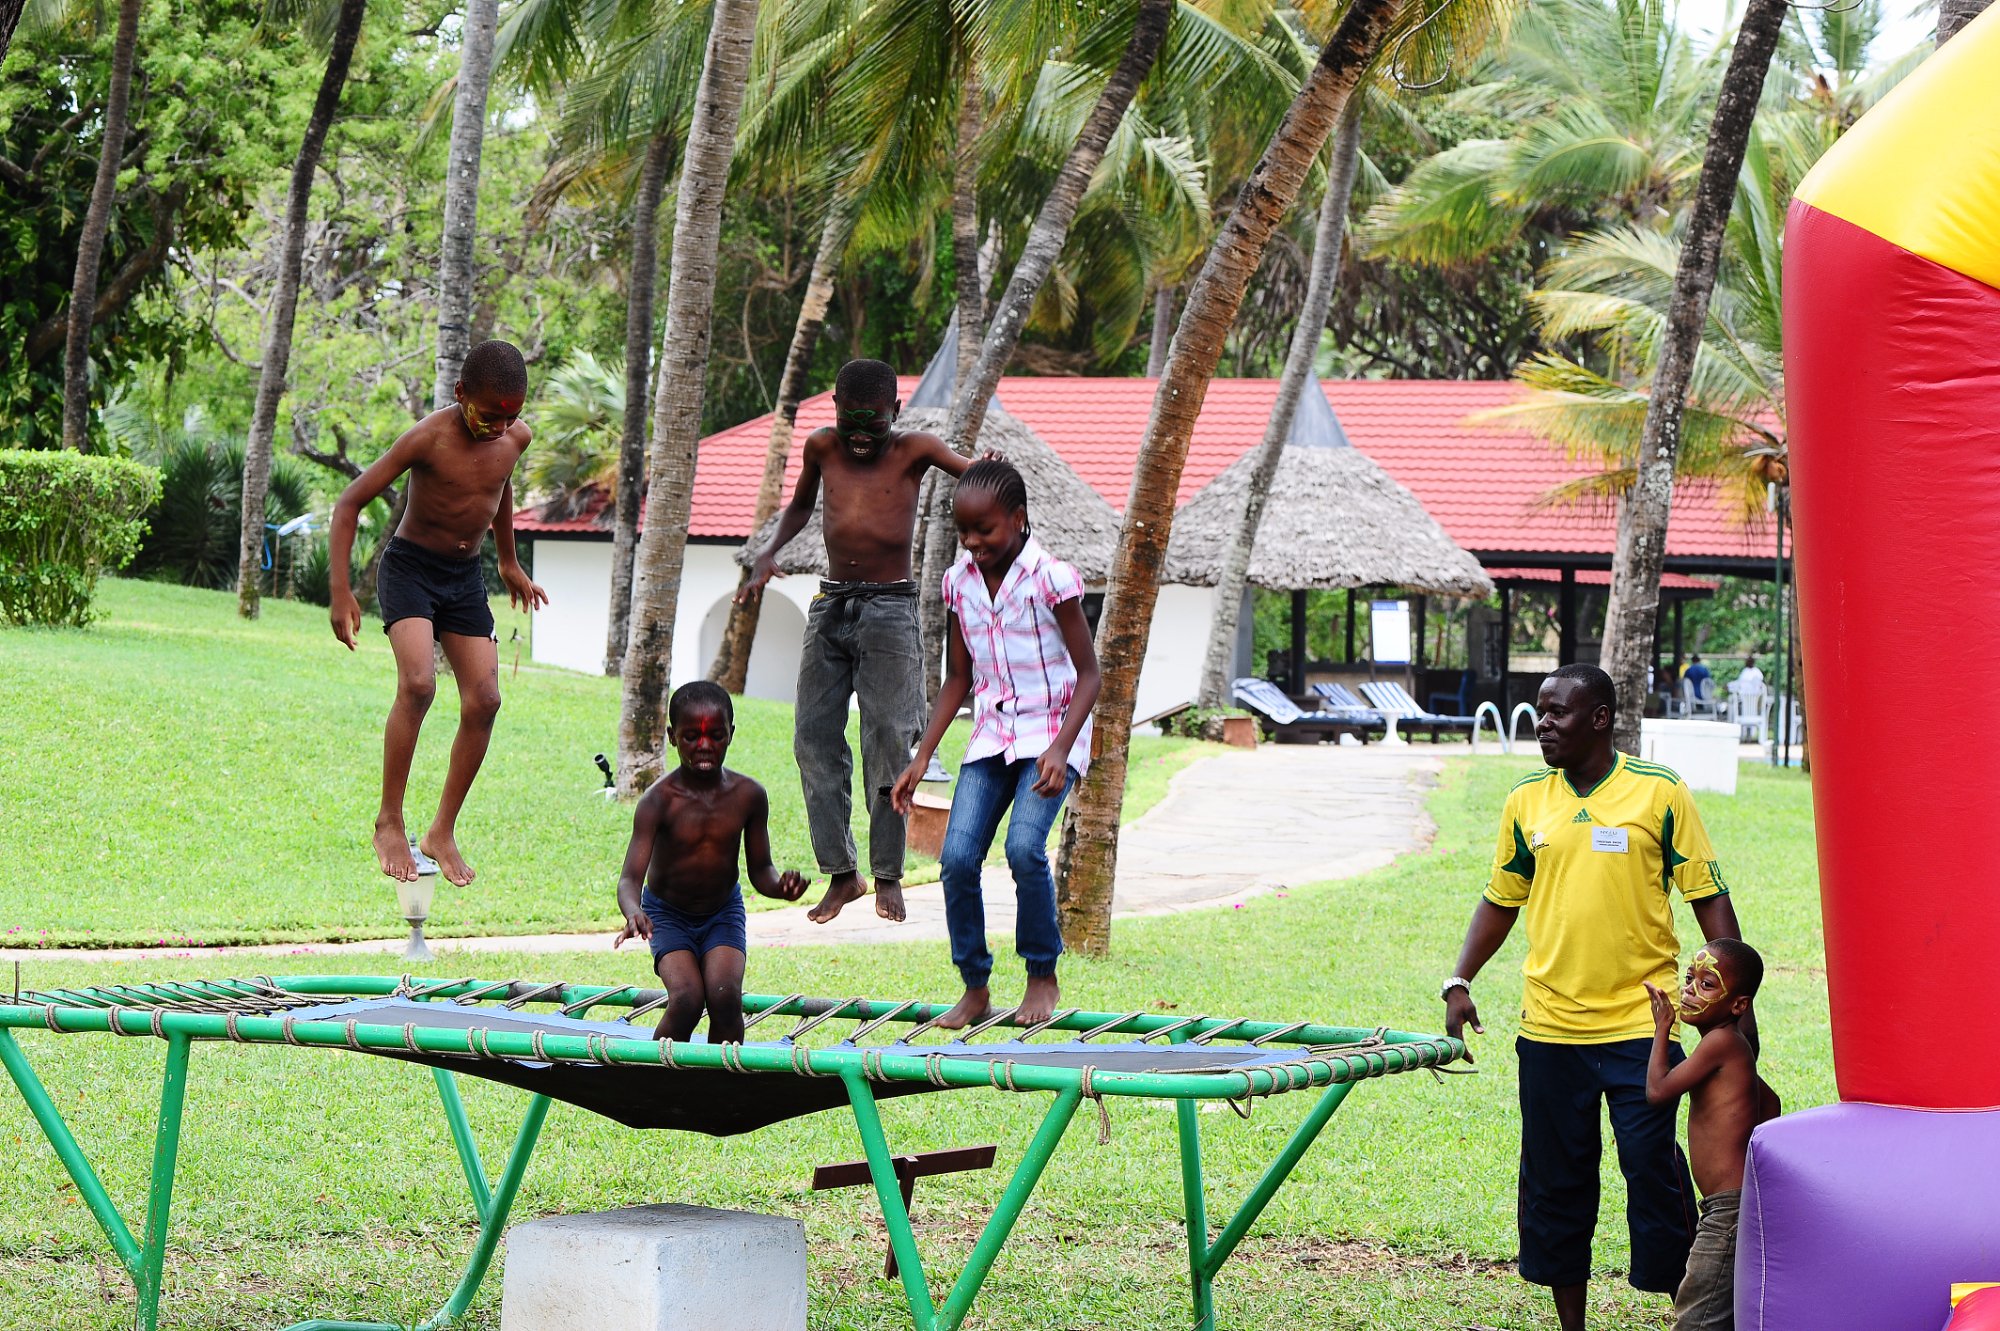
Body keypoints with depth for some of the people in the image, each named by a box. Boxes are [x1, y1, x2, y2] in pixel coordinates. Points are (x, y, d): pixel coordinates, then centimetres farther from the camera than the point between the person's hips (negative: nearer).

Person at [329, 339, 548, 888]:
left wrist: (509, 562, 30)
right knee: (417, 683, -26)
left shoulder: (516, 437, -4)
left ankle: (442, 833, 7)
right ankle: (389, 822, -14)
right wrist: (341, 592, -21)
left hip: (466, 576, 6)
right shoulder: (429, 437, -21)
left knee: (483, 701, -5)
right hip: (410, 567, -6)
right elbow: (349, 503, -16)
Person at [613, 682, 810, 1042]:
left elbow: (759, 869, -3)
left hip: (724, 912, 2)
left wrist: (780, 886, -27)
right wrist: (633, 912, -53)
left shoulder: (749, 795, -13)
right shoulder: (660, 799, -23)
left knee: (725, 996, -21)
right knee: (686, 998, -23)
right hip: (668, 914, -2)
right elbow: (631, 876, -30)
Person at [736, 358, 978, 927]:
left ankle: (888, 873, 4)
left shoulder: (913, 450, -3)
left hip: (889, 608, -4)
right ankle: (841, 873, 9)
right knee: (815, 739, 0)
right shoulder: (822, 447, 8)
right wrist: (769, 553, 11)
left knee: (886, 741, -8)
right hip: (831, 606, 4)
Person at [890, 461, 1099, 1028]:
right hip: (991, 735, 5)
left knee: (1024, 846, -24)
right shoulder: (960, 582, 4)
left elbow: (1088, 672, -10)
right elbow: (958, 680, 12)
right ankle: (975, 988, 5)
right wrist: (921, 758, 6)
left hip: (1050, 731, -5)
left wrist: (1060, 748, -23)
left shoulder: (1051, 578, -13)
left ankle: (1043, 976, -4)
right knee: (957, 858, -10)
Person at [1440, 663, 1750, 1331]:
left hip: (1640, 1024, -4)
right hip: (1550, 1025, 4)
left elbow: (1709, 898, 0)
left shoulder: (1660, 793, -3)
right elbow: (1501, 899, 17)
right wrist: (1460, 982, 7)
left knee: (1654, 1169, -4)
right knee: (1555, 1180, 9)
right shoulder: (1526, 800, 7)